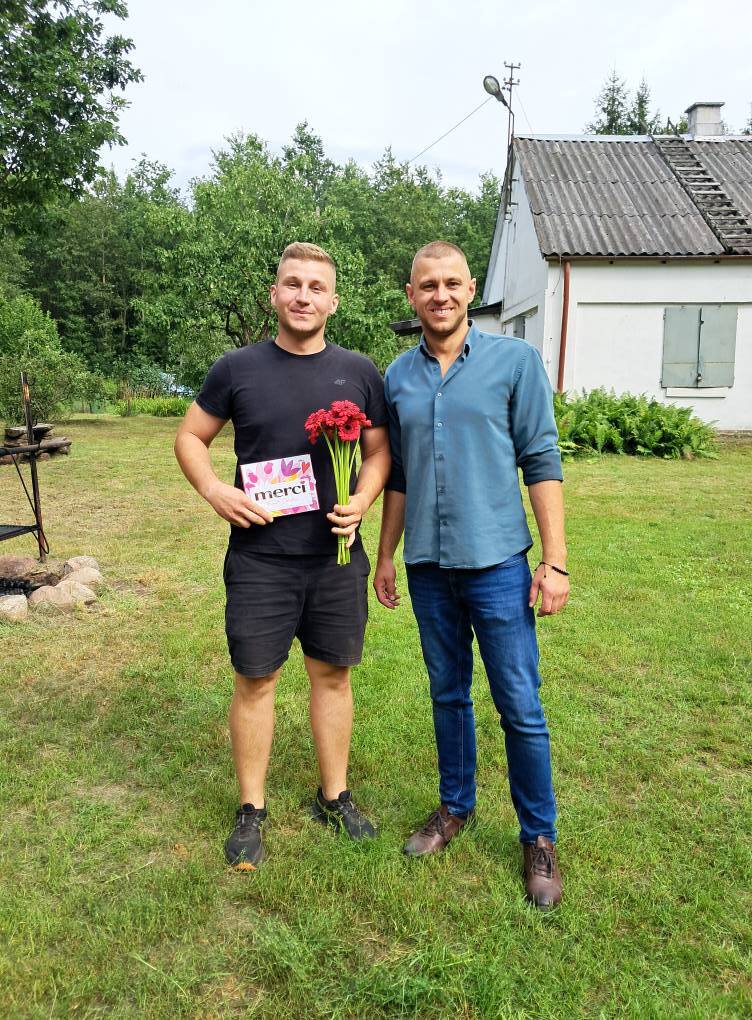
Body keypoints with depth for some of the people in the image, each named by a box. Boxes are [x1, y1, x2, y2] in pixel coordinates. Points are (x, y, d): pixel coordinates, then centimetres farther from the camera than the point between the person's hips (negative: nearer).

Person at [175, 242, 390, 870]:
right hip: (259, 558, -1)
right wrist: (214, 491, -11)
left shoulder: (359, 373, 4)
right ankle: (251, 810, 24)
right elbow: (190, 437, 7)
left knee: (332, 674, 13)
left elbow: (379, 450, 9)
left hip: (337, 557, 2)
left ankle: (334, 797, 31)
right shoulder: (238, 369, 0)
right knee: (256, 680, 6)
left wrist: (361, 501, -10)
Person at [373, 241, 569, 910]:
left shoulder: (514, 360, -4)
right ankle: (456, 806, 36)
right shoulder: (398, 377, 7)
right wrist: (385, 555, 14)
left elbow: (542, 463, -6)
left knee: (520, 707, 3)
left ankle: (540, 837, 21)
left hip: (496, 561, -3)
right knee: (448, 694, 17)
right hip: (428, 566, 4)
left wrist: (555, 560, -10)